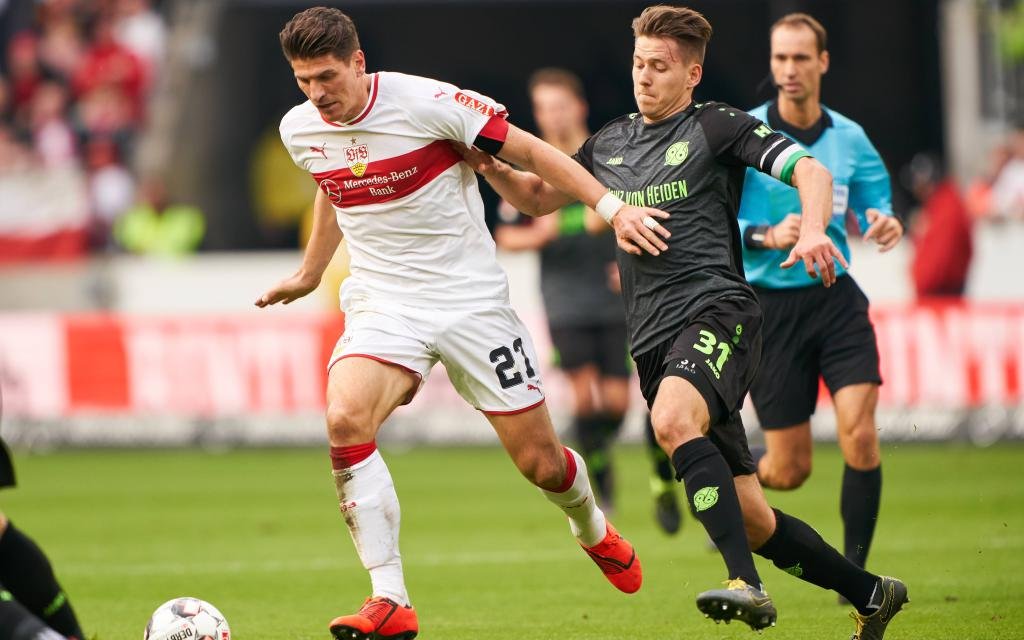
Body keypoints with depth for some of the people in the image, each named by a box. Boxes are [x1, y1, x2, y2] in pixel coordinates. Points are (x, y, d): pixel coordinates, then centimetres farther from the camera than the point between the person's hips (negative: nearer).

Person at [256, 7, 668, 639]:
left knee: (538, 461, 2)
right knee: (346, 419, -27)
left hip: (471, 298, -3)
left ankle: (594, 530, 40)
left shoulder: (425, 102, -16)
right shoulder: (300, 131, 0)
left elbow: (527, 148, -8)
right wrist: (309, 273, 35)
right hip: (382, 303, 3)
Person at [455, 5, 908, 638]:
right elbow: (538, 195, 29)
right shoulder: (611, 143, 20)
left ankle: (748, 586, -43)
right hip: (654, 341, 6)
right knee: (750, 518, 4)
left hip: (717, 309, -6)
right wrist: (492, 167, 8)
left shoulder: (717, 126, 2)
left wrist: (813, 230, -26)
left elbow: (810, 171, -6)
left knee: (674, 420, -38)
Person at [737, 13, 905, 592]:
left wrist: (887, 224, -10)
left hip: (836, 299, 2)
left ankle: (855, 568, -1)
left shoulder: (849, 138, 4)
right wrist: (766, 236, -26)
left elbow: (877, 205, 14)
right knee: (790, 471, 0)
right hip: (769, 307, -2)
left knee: (861, 434, -17)